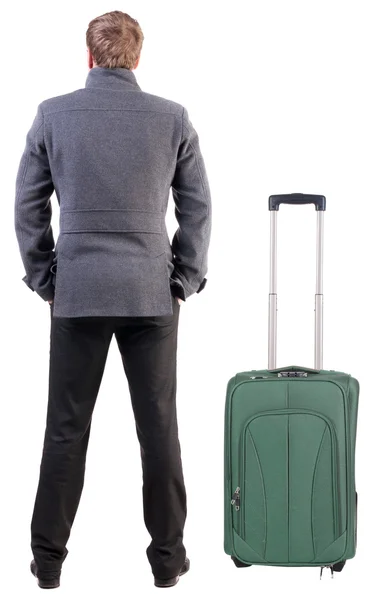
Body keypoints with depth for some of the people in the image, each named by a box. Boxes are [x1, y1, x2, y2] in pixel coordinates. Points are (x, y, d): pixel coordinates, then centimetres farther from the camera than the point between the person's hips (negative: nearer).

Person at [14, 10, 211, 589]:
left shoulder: (52, 114, 0)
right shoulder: (173, 118, 0)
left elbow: (28, 206, 3)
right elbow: (198, 209, 2)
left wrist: (44, 280, 11)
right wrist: (184, 282, 10)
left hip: (76, 292, 0)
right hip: (152, 292, 0)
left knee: (66, 428, 6)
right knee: (159, 427, 7)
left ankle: (49, 557, 12)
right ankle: (167, 555, 13)